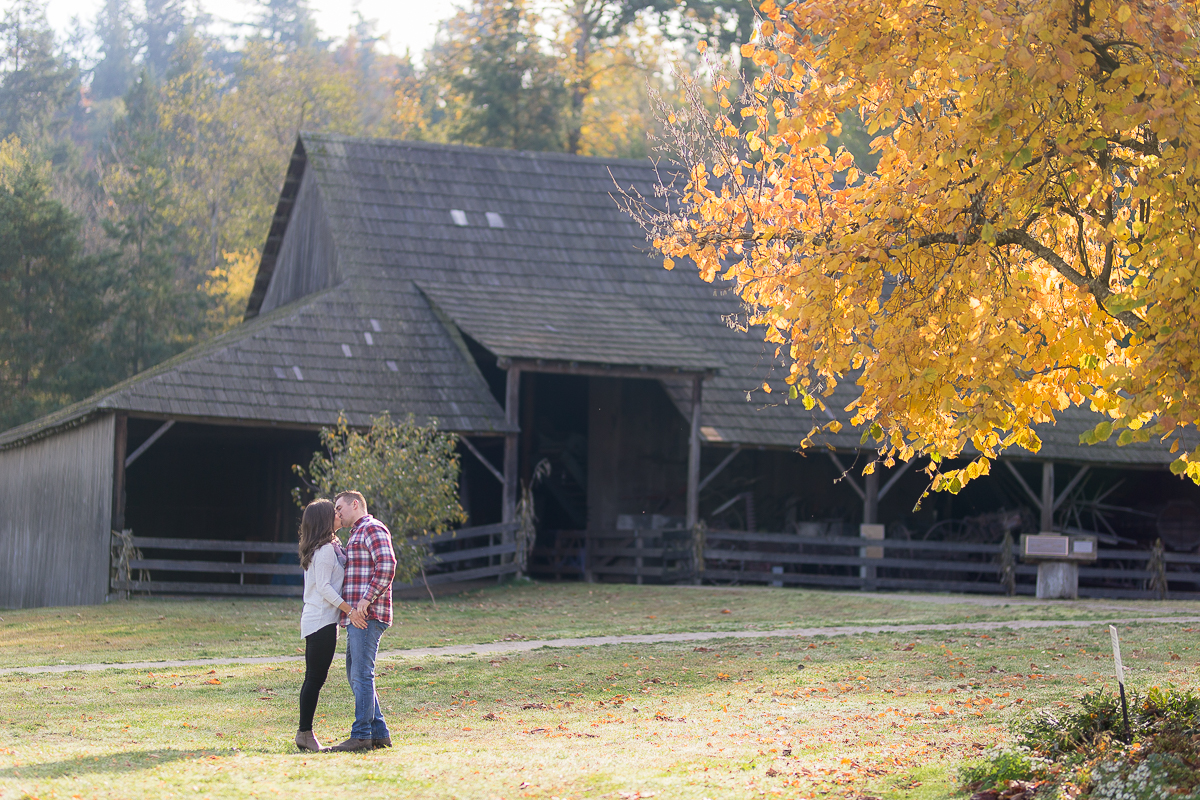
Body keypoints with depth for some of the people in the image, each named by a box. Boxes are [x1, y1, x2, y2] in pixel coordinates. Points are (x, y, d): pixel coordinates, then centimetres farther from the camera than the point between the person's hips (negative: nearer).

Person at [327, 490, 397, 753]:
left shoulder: (372, 528, -6)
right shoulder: (357, 535, 26)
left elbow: (386, 565, -20)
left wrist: (365, 602, -21)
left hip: (368, 615, -11)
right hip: (356, 617, 11)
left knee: (362, 674, -12)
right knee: (355, 675, 10)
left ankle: (361, 735, -13)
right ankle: (379, 733, 11)